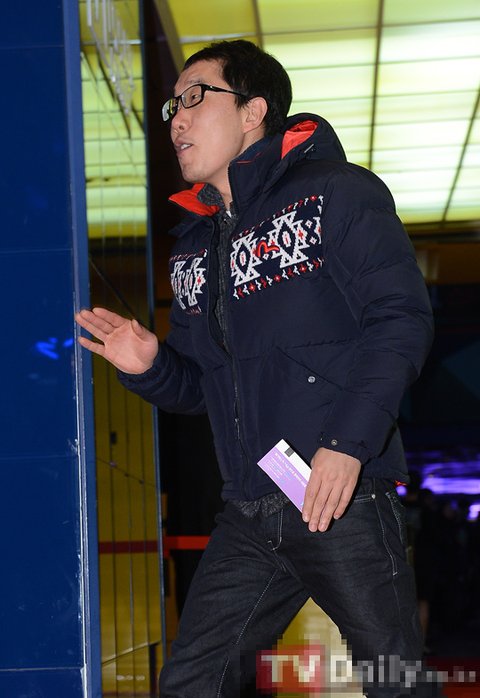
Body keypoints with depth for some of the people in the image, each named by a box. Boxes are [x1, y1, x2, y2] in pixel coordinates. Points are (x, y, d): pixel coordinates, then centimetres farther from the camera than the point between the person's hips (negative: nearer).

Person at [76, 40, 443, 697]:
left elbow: (403, 316, -10)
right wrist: (149, 367, -1)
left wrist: (349, 443, -19)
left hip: (344, 500, -6)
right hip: (247, 520, 6)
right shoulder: (194, 245, 20)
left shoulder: (336, 193, -1)